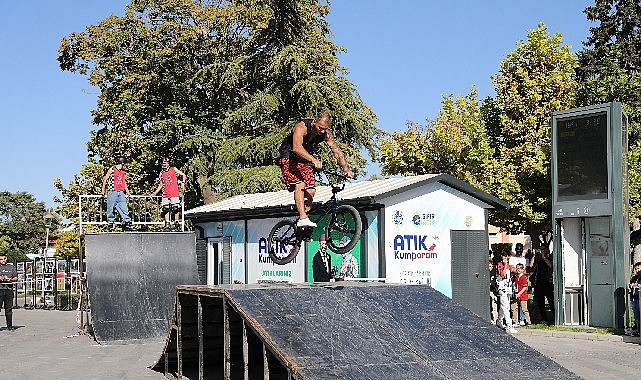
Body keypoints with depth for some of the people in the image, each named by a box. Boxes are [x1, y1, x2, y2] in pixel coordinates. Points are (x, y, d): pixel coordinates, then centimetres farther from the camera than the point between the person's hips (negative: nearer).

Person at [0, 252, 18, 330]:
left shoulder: (11, 267, 16)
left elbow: (16, 278, 14)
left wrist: (10, 279, -6)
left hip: (9, 290, 2)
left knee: (9, 309, 3)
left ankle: (9, 325, 7)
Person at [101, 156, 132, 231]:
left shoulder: (123, 172, 15)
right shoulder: (111, 170, 0)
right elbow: (105, 180, 5)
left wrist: (127, 191, 17)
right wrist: (103, 191, 5)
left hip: (121, 192, 4)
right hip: (112, 192, -4)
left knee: (124, 209, -3)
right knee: (110, 209, 0)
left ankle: (127, 223, -3)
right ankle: (110, 224, 8)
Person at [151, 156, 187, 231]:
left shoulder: (173, 169, 5)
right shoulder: (161, 173, 14)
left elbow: (183, 175, 9)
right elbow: (161, 185, 22)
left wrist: (182, 183, -5)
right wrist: (154, 193, 16)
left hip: (175, 193, -4)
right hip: (166, 194, 4)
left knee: (176, 208, -9)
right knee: (166, 210, 0)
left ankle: (177, 225, -3)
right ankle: (167, 225, 4)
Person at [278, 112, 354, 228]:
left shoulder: (326, 134, -11)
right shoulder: (302, 127, -28)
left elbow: (337, 152, -10)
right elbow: (297, 148, -43)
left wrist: (346, 169, -25)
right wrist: (314, 160, -55)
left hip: (305, 160, 6)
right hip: (289, 157, -5)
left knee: (311, 190, -8)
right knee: (300, 185, -25)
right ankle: (303, 218, -33)